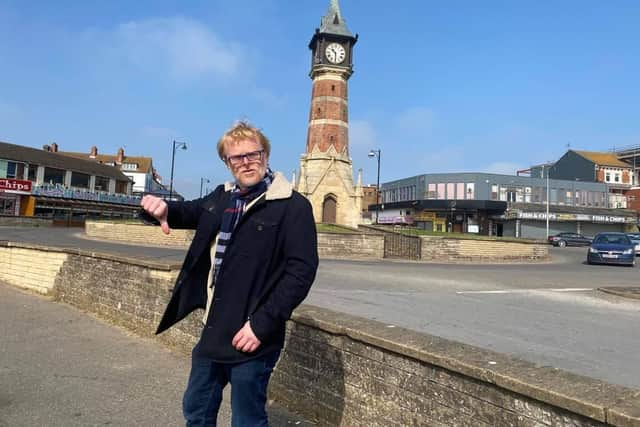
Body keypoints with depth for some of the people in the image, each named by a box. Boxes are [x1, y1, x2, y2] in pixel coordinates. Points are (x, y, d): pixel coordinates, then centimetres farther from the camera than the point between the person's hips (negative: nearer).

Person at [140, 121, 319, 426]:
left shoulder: (293, 207, -13)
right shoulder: (221, 197, 10)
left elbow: (302, 270, -18)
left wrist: (262, 324, -22)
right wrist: (164, 208, -15)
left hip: (251, 335, -7)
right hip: (213, 331, 7)